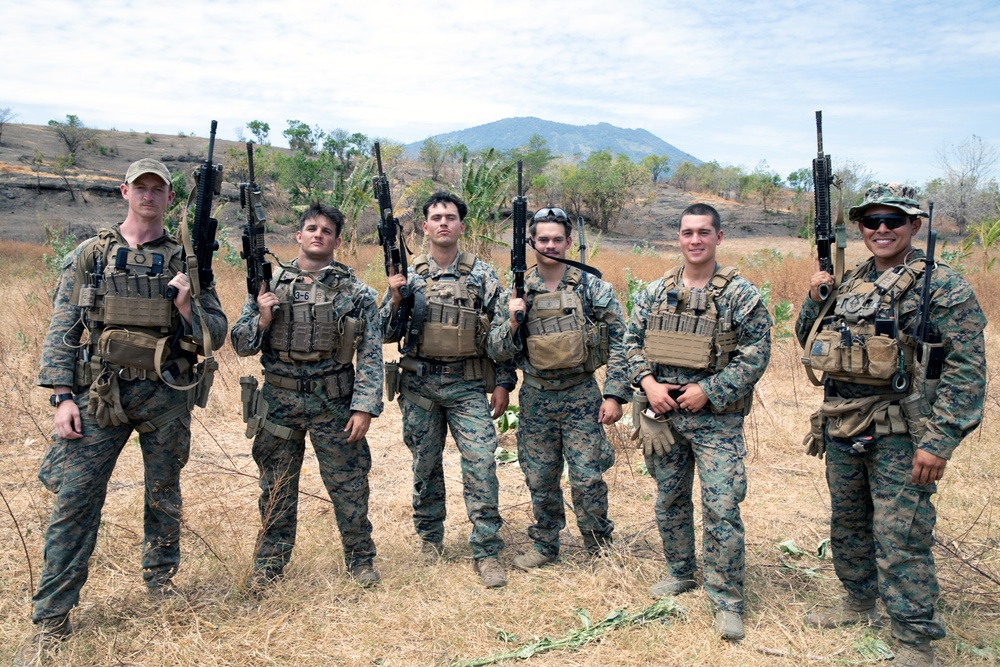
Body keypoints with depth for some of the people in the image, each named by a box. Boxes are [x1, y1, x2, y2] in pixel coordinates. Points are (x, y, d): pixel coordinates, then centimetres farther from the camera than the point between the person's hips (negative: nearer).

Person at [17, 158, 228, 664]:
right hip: (98, 393, 0)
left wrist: (187, 307, -16)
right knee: (74, 499, -3)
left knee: (163, 495, 13)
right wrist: (63, 396, -7)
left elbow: (217, 334, 3)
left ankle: (160, 580, 35)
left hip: (166, 395, 1)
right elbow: (62, 331, 2)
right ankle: (51, 618, 7)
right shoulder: (89, 255, 4)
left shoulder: (186, 261, 5)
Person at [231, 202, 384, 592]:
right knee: (276, 488, 13)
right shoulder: (270, 285, 5)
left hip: (333, 403, -2)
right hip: (278, 401, 2)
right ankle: (269, 562, 29)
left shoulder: (356, 292, -1)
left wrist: (365, 407, -12)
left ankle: (360, 558, 24)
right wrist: (262, 318, -12)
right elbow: (242, 345, 7)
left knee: (349, 486, 6)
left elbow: (370, 355, -4)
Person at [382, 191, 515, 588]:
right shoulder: (407, 276, 6)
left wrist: (503, 383, -1)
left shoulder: (482, 275, 2)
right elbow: (387, 333, 6)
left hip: (468, 386, -1)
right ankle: (429, 539, 30)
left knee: (481, 462, -9)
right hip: (419, 386, 2)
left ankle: (487, 553, 2)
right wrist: (396, 301, -12)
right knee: (425, 466, 11)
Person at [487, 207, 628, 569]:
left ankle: (600, 550, 21)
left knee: (587, 479, 1)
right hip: (535, 397, 3)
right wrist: (513, 322, -17)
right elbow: (497, 352, 2)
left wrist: (614, 395, -9)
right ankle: (544, 545, 31)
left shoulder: (592, 286, -4)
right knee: (540, 479, 12)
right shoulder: (516, 293, 2)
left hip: (581, 395, -2)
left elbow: (618, 342, -3)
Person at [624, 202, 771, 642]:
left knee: (721, 509, -4)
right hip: (662, 414, 4)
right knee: (669, 502, 15)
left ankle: (727, 600, 10)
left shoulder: (741, 295, -7)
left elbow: (755, 355, -9)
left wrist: (707, 391, -15)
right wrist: (647, 383, -6)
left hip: (716, 420, -4)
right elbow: (632, 340, 10)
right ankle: (681, 574, 35)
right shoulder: (655, 292, 6)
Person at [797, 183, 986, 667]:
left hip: (899, 436, -6)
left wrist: (939, 441, -20)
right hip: (841, 427, 7)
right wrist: (815, 299, -1)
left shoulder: (943, 287, -9)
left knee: (900, 540, -1)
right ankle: (859, 603, 39)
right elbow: (811, 342, 18)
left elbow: (966, 369, -13)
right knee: (847, 524, 19)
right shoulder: (851, 283, 10)